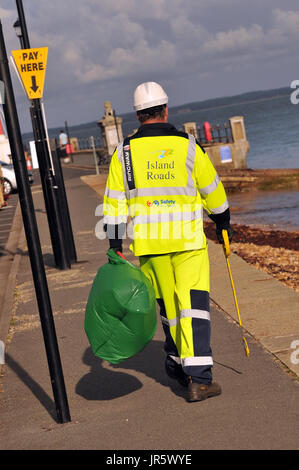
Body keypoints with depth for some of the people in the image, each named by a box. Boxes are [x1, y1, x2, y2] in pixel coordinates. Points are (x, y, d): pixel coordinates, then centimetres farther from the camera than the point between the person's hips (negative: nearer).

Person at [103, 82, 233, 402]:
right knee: (194, 305, -3)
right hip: (188, 239, -2)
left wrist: (115, 245, 5)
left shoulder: (125, 152, 0)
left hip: (149, 243, 2)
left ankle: (178, 362, 31)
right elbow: (212, 190, 8)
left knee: (168, 304, 17)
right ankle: (197, 378, -11)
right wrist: (223, 222, 24)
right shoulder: (186, 146, -3)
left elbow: (115, 202, 0)